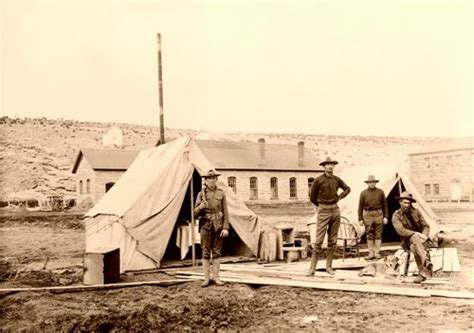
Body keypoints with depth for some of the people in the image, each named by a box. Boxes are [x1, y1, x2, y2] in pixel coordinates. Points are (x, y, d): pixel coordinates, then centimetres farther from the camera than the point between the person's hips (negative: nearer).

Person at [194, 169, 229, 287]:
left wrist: (225, 228, -6)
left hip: (218, 226, 1)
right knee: (205, 252, 1)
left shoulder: (221, 193, 5)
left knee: (217, 252, 5)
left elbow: (225, 212, 3)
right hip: (206, 225, -1)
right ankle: (206, 278, 7)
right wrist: (200, 207, -21)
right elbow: (195, 213, 2)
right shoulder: (201, 194, 3)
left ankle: (216, 277, 12)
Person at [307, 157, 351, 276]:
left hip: (335, 210, 4)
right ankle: (312, 268, -7)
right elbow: (312, 198, 3)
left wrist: (339, 197, 12)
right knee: (319, 240, -9)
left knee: (332, 240, 5)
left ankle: (329, 266, 12)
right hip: (323, 212, -4)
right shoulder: (318, 180, -6)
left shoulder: (336, 179, 7)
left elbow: (347, 189, 24)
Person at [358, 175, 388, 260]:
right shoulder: (363, 193, 2)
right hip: (368, 215, -1)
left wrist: (385, 216, 4)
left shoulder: (380, 192, 5)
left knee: (378, 235, 2)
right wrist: (360, 219, -1)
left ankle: (377, 253, 9)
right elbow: (360, 207, 3)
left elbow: (384, 205, 9)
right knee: (369, 235, 2)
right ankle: (371, 253, 8)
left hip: (378, 214, 1)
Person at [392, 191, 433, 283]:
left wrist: (424, 235, -14)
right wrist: (416, 234, -24)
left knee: (415, 248, -35)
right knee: (415, 238, -37)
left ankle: (422, 273, -39)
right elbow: (401, 231, -14)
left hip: (421, 239, 2)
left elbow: (426, 226, 8)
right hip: (408, 241, -2)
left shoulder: (416, 212, 11)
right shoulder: (396, 216, 1)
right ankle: (426, 261, -54)